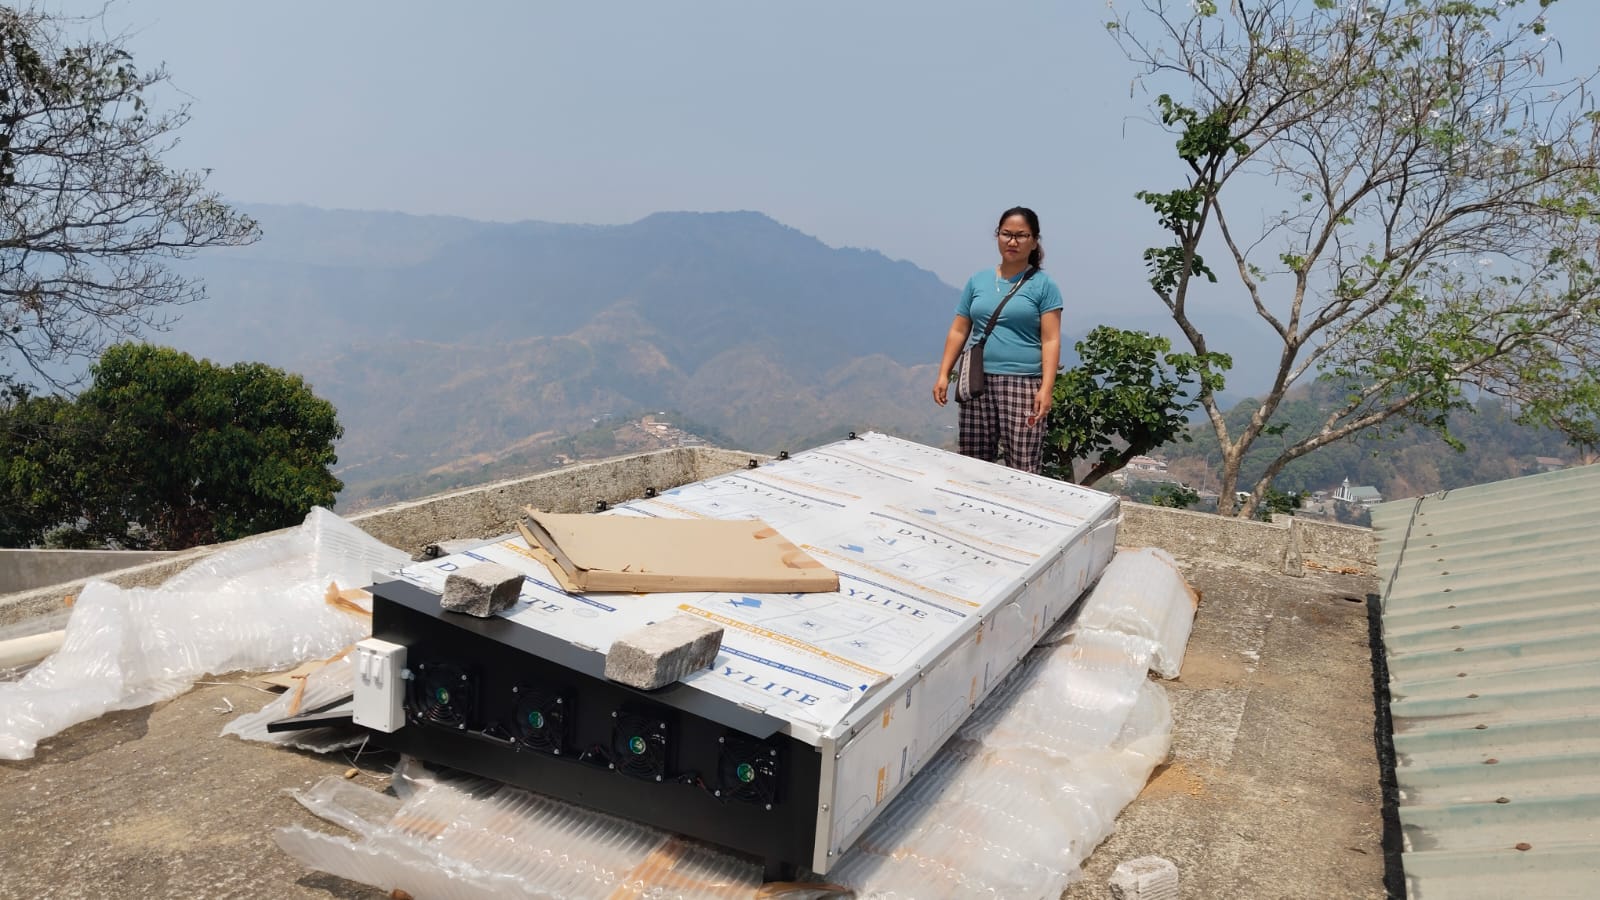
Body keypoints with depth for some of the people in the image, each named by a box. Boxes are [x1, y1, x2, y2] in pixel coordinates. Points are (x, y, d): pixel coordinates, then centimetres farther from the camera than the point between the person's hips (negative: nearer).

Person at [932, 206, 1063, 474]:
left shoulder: (1043, 285, 1)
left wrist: (1047, 388, -15)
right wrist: (943, 374, 5)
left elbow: (1050, 340, -4)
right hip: (977, 383, 4)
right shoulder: (977, 281, 12)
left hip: (1023, 383, -4)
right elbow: (958, 331, 14)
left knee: (1022, 469, -8)